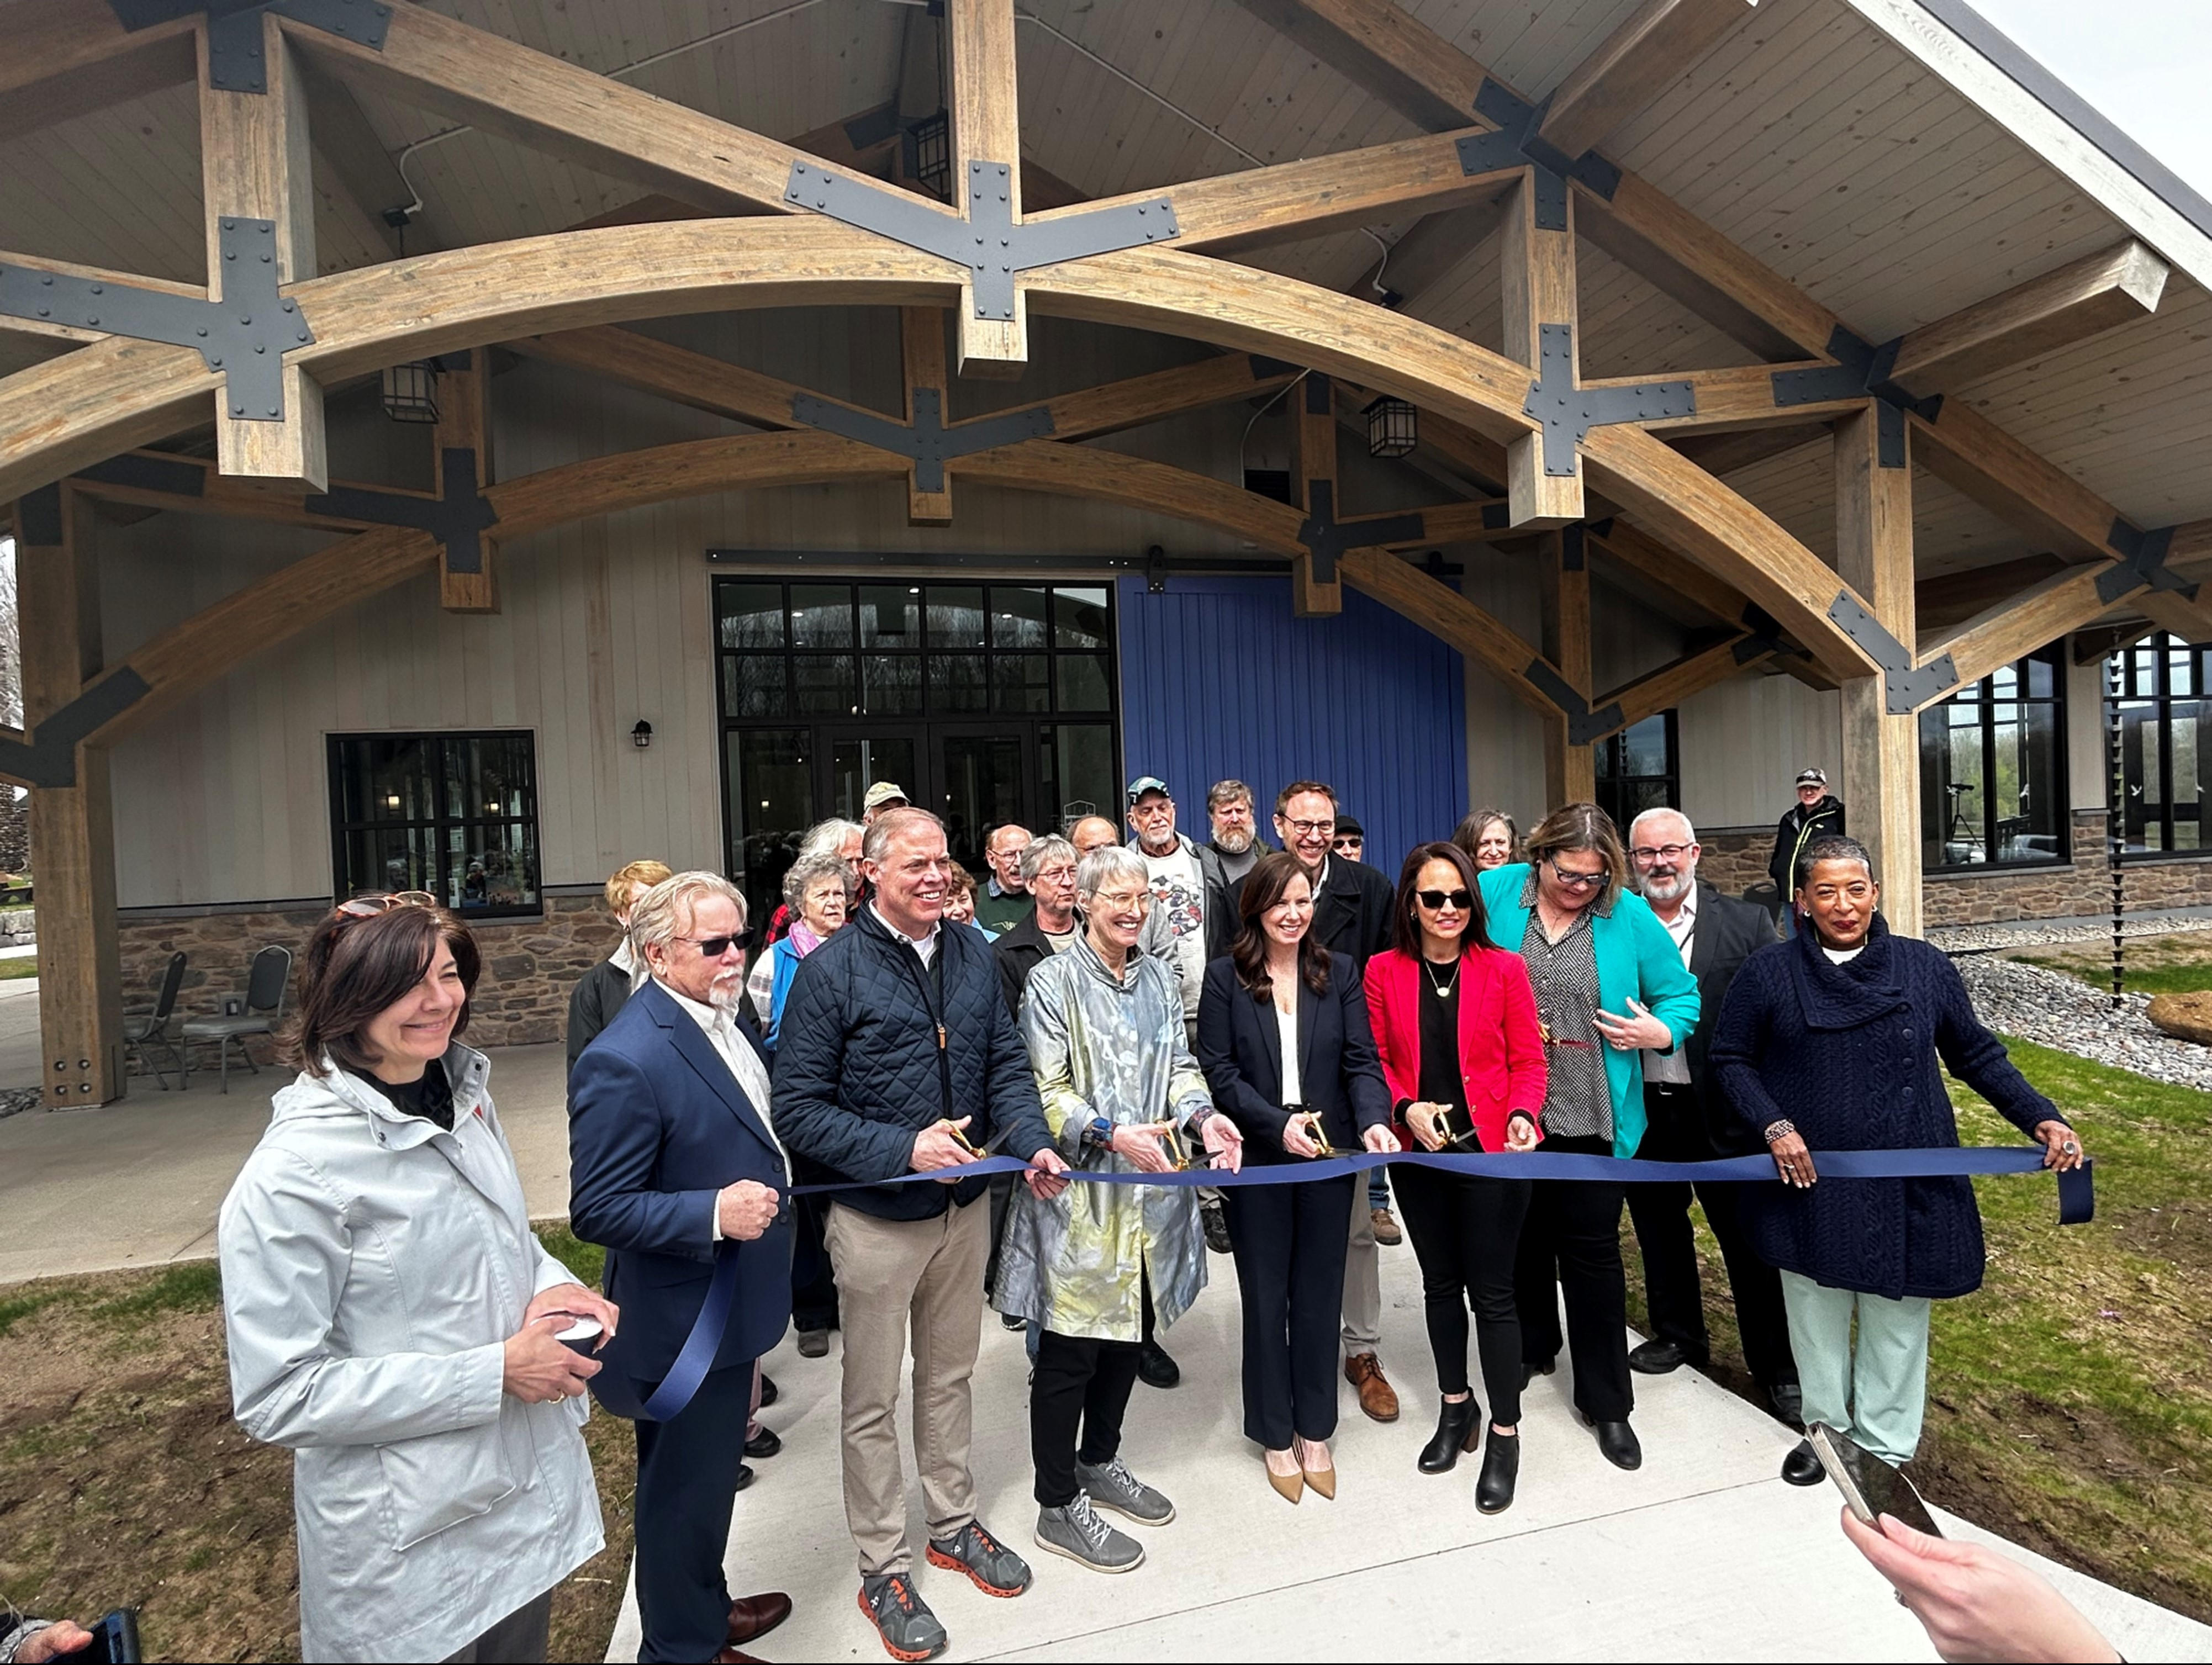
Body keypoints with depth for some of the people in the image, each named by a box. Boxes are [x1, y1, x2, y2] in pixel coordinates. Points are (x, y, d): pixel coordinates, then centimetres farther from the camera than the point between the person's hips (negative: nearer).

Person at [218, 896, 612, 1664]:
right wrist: (493, 1374, -22)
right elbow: (275, 1394, -20)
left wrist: (551, 1283, -8)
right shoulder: (297, 1170, -23)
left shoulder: (463, 1097, -2)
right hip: (408, 1539, -6)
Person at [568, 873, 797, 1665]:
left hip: (729, 1304, 9)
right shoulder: (625, 1061, -28)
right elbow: (597, 1210, -24)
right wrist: (713, 1213, -33)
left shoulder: (723, 1015, 1)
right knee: (683, 1494, 14)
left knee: (710, 1477, 27)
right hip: (683, 1325, -9)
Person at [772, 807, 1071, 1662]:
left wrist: (1031, 1141, -14)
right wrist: (903, 1149, -25)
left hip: (966, 1205, 5)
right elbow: (799, 1110, -17)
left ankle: (954, 1521, 45)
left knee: (950, 1374, 23)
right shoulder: (831, 969, -18)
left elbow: (1006, 1062, 3)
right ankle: (884, 1567, 35)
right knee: (873, 1400, 14)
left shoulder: (973, 954, -2)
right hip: (877, 1218, -4)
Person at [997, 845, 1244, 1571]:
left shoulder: (1159, 976, 9)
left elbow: (1179, 1064, 9)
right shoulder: (1054, 980, -10)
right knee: (1070, 1349, 5)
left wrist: (1202, 1114, -10)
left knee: (1127, 1333, 20)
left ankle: (1100, 1463, 41)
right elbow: (1046, 1090, -13)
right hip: (1080, 1191, -6)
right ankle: (1059, 1506, 24)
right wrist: (1110, 1134, -26)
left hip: (1149, 1188, 6)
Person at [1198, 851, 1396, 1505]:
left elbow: (1361, 1062, -1)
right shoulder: (1226, 977, -4)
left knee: (1320, 1296, 13)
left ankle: (1316, 1436, 31)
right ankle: (1276, 1436, 30)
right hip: (1256, 1157, -2)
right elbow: (1219, 1071, -9)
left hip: (1328, 1156, 2)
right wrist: (1278, 1124, -20)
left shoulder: (1339, 976, 3)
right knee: (1266, 1297, 12)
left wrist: (1373, 1120, -19)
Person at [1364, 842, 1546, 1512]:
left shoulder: (1505, 969, -6)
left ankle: (1504, 1434, 24)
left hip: (1490, 1152, -2)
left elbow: (1527, 1060, -3)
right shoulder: (1383, 972, -3)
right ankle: (1455, 1406, 38)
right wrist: (1406, 1108, -15)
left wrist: (1523, 1116, -19)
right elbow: (1377, 1060, 1)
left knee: (1492, 1291, 5)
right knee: (1440, 1283, 18)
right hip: (1419, 1153, 2)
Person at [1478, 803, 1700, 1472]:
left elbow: (1680, 993, 3)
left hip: (1592, 1115, -1)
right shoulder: (1494, 895, -7)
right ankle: (1533, 1347, 43)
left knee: (1593, 1250, 5)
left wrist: (1661, 1031, -16)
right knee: (1522, 1236, 18)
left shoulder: (1629, 915, -6)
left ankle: (1606, 1400, 23)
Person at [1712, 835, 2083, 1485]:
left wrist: (2041, 1118, -5)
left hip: (1904, 1184, 1)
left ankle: (1884, 1448, 29)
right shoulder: (1769, 971, -5)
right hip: (1810, 1184, 0)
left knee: (1896, 1321, 11)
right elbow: (1731, 1058, 0)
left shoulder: (1925, 966, -1)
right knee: (1817, 1315, 14)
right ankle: (1827, 1429, 34)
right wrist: (1773, 1125, -12)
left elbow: (1977, 1056, 8)